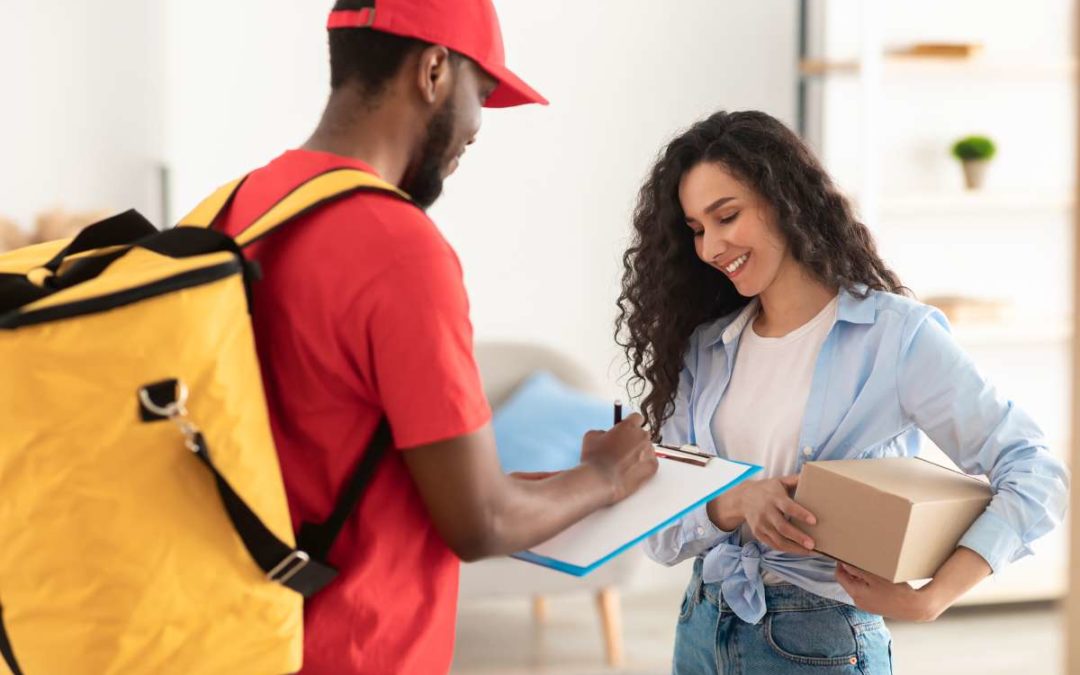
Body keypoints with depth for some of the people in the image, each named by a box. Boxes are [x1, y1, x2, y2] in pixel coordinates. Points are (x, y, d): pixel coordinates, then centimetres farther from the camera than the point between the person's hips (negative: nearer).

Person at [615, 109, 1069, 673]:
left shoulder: (895, 333, -11)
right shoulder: (705, 348, 3)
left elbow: (1034, 475, -16)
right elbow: (660, 534, 0)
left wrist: (930, 600, -27)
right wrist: (736, 504, -21)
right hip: (702, 627, 5)